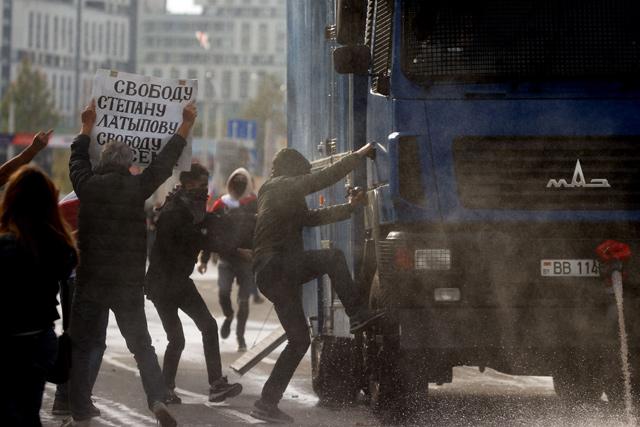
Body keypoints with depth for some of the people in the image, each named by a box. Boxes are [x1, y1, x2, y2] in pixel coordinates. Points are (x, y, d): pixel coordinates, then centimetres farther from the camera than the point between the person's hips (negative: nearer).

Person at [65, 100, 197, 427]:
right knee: (141, 344, 13)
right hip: (129, 283, 0)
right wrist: (186, 124, 15)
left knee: (84, 346, 5)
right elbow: (166, 160, 5)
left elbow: (77, 159, 20)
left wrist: (88, 124, 35)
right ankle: (157, 398, -5)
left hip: (89, 282, 0)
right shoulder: (136, 187, -5)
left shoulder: (88, 185, 0)